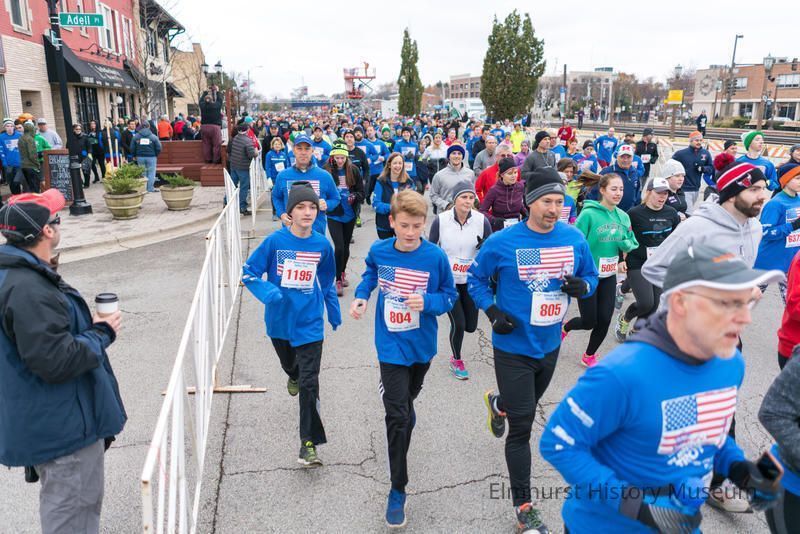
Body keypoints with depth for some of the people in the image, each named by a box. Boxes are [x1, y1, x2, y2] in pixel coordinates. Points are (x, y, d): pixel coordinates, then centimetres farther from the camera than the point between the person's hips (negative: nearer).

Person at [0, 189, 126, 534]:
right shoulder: (28, 290, -28)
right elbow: (56, 361, -29)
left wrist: (90, 327, 7)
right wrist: (102, 334, -16)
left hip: (51, 423, 11)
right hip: (63, 427, -11)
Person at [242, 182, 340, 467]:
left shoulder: (322, 244, -7)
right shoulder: (275, 241, -14)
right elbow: (249, 272, -8)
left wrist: (334, 312, 18)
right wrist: (268, 292, -26)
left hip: (309, 323, -1)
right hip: (279, 319, 1)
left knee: (309, 384, -7)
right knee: (288, 365, 28)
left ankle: (309, 444, 2)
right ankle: (294, 376, 66)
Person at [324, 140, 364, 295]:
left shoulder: (354, 170, -3)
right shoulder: (326, 171, -9)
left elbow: (361, 192, 1)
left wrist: (354, 197, -19)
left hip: (350, 215, 3)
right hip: (333, 215, -3)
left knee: (346, 247, 17)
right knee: (339, 247, -11)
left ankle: (342, 273, 41)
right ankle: (338, 280, 4)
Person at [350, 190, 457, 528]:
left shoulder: (435, 257, -16)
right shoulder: (378, 251, -11)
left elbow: (450, 295, -5)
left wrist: (427, 302, -25)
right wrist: (361, 295, -5)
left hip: (421, 344, 1)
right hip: (391, 345, -1)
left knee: (409, 398, 27)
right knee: (398, 416, -6)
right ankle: (398, 490, 8)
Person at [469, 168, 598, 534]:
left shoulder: (575, 239, -6)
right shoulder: (502, 243, -15)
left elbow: (590, 276, 8)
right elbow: (475, 278, -2)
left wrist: (582, 286, -16)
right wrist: (492, 312, -17)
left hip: (550, 345, 5)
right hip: (513, 347, -5)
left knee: (527, 406, 29)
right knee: (522, 428, -1)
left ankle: (498, 403, 65)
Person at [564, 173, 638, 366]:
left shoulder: (623, 217, 2)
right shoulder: (589, 214, -16)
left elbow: (631, 245, 11)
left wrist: (625, 243, -11)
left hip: (609, 276, 5)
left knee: (604, 320, 5)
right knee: (589, 321, 1)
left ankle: (589, 356, 28)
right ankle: (565, 327, 35)